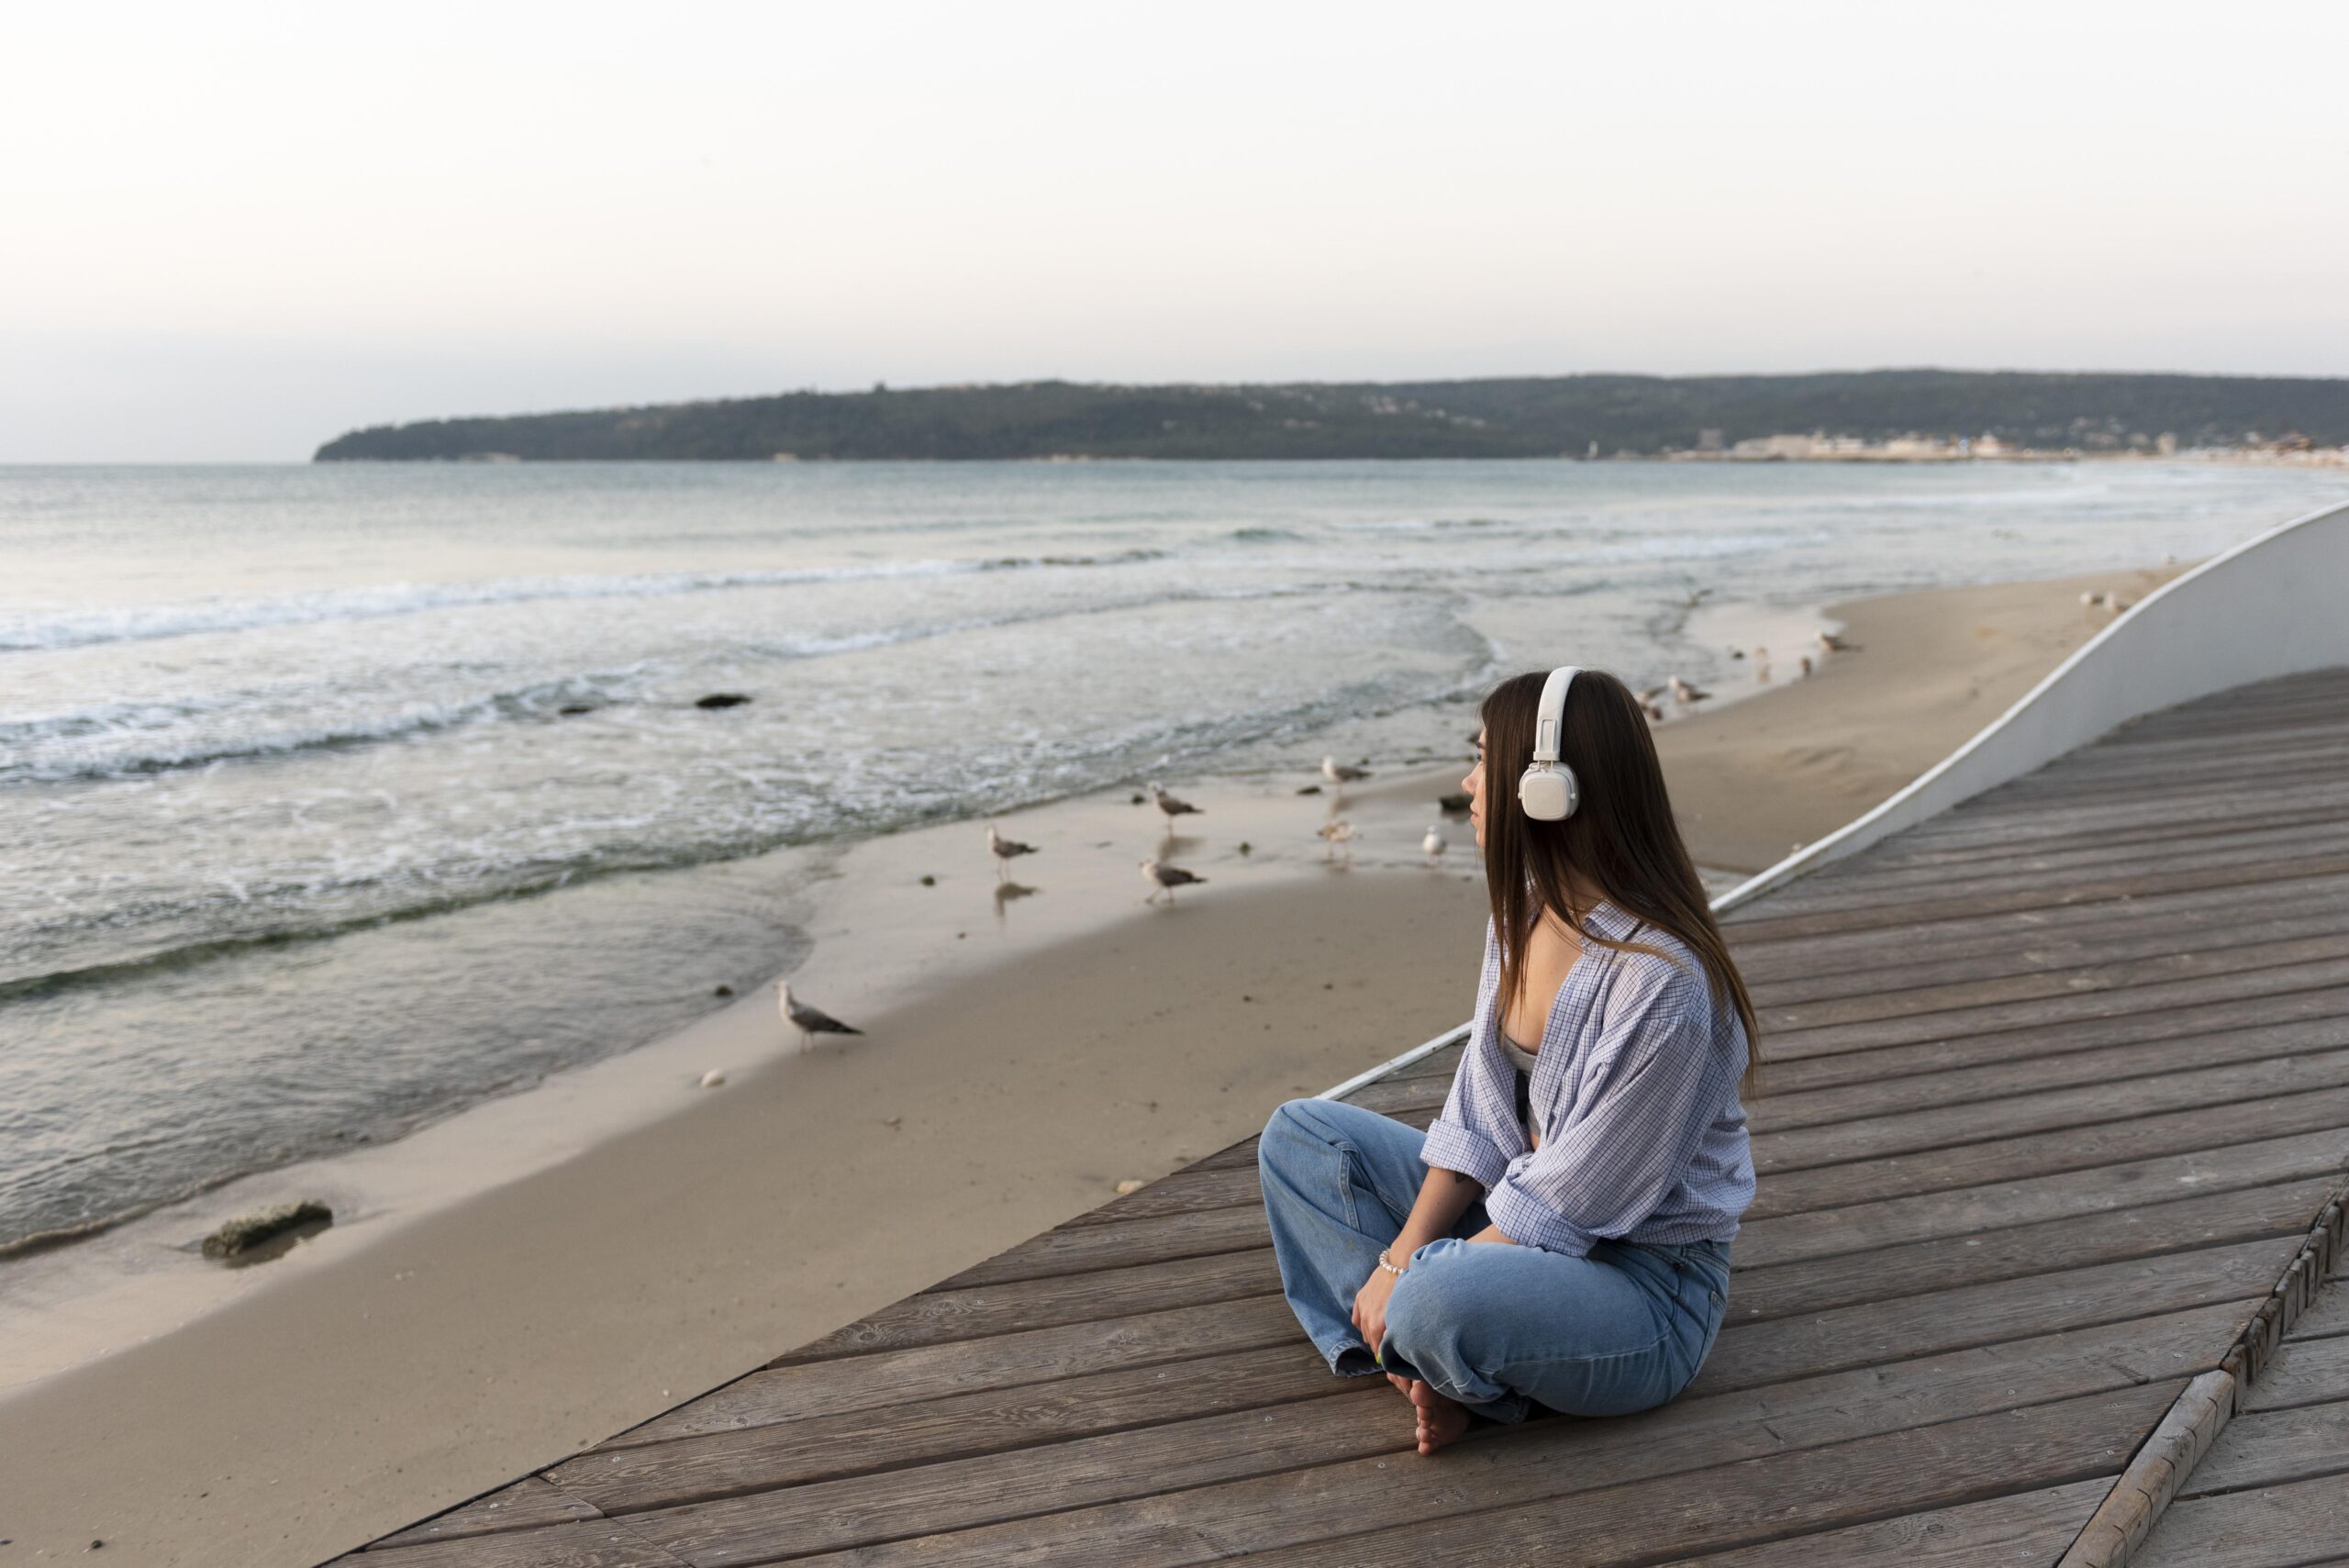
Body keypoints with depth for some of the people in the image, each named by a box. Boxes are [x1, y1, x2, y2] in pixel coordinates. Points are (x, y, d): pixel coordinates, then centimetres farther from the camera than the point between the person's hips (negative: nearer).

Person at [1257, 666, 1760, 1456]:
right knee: (1298, 1133, 4)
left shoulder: (1663, 982, -29)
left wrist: (1416, 1276, -19)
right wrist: (1402, 1255, -8)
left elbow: (1575, 1204, -24)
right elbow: (1479, 1109, 2)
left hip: (1644, 1281, -9)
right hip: (1519, 1208, 9)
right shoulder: (1524, 909, -2)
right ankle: (1423, 1354, -11)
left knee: (1443, 1305, -38)